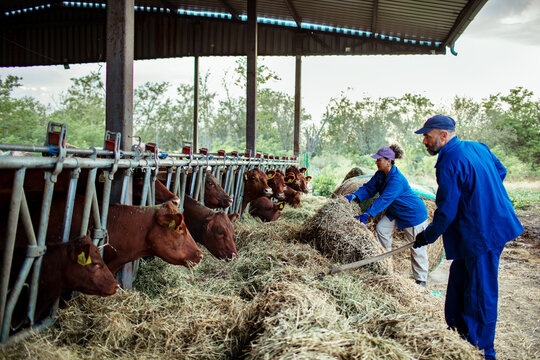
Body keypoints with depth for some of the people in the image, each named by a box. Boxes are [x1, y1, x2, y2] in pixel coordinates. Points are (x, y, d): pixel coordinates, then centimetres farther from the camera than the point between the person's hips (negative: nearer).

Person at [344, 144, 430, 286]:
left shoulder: (397, 179, -33)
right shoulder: (380, 174, -5)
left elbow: (384, 199, -38)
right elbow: (369, 188, -3)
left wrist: (367, 214, -43)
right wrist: (354, 196, -22)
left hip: (414, 213, -9)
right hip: (395, 211, 9)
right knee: (381, 228, 1)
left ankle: (421, 279, 9)